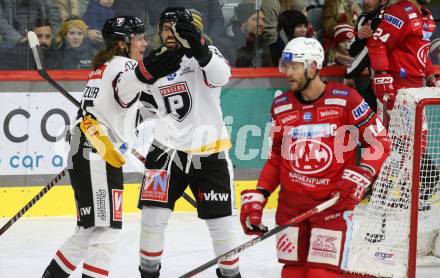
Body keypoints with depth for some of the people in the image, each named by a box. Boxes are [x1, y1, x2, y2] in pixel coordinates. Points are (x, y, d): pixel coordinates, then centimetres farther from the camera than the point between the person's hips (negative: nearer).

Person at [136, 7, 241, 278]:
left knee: (222, 220, 3)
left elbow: (221, 75, -36)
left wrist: (198, 47, -51)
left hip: (209, 152, -3)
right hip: (167, 149, 3)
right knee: (154, 213, -5)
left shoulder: (204, 55, -10)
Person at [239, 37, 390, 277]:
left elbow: (379, 142, -4)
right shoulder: (280, 106, 8)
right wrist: (256, 197, 7)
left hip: (334, 201, -4)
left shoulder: (345, 99, -7)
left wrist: (359, 176, -16)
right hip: (291, 202, 5)